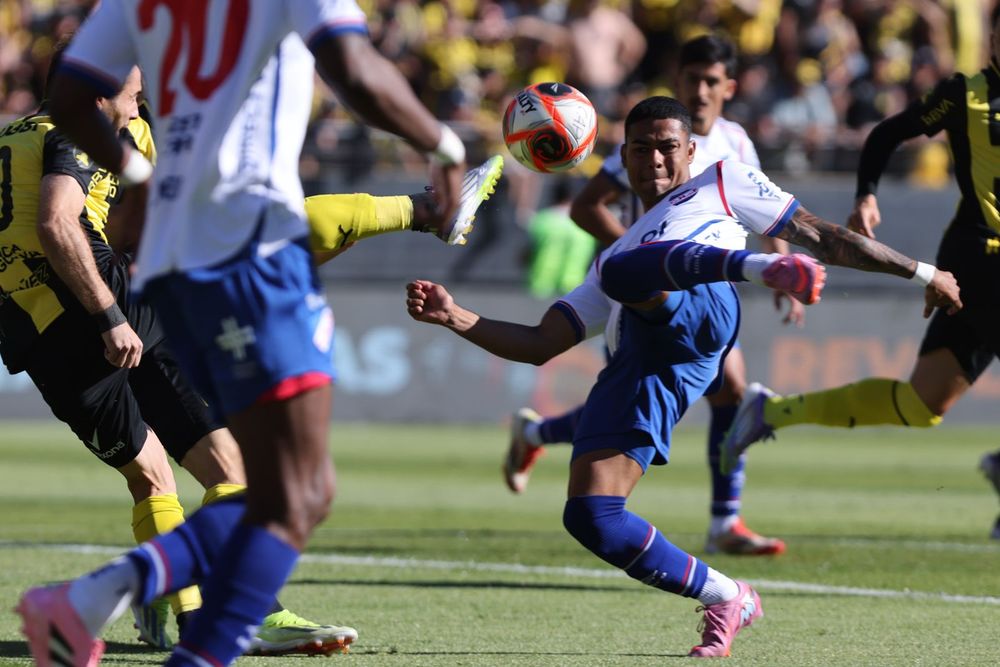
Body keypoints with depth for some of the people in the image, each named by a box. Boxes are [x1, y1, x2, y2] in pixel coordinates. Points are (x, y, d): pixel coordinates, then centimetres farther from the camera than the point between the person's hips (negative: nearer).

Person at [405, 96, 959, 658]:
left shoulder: (722, 183, 32)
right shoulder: (609, 262, 40)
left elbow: (822, 236, 31)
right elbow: (541, 345, 30)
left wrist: (917, 272, 27)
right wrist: (455, 318, 16)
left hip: (696, 309, -5)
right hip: (640, 365, 5)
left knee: (621, 270, -39)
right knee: (590, 519, -11)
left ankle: (770, 267, -57)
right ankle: (727, 599, 2)